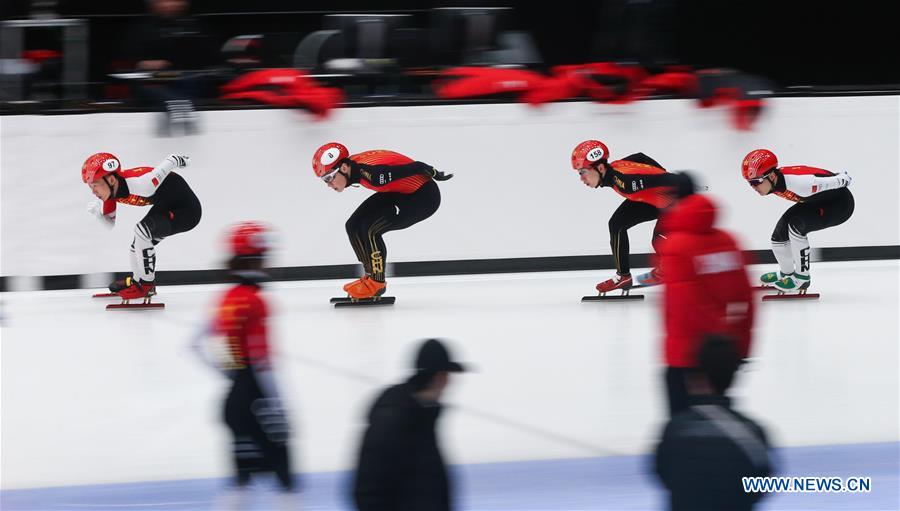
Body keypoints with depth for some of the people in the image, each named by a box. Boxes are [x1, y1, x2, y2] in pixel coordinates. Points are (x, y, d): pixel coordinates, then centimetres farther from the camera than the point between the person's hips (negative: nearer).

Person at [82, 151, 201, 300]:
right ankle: (137, 280, 43)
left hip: (187, 208, -9)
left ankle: (147, 284, -10)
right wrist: (97, 212, -14)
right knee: (139, 243, 16)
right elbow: (110, 224, 7)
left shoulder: (138, 184, -35)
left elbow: (172, 160, -23)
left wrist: (181, 160, 0)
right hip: (165, 205, 9)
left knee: (142, 230, -23)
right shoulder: (110, 193, -8)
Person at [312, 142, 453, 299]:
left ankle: (377, 283, -4)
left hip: (424, 196, -9)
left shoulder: (372, 171, -36)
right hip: (399, 192, 9)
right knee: (354, 226, 2)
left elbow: (416, 168, -28)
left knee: (370, 229, -20)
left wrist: (435, 174, -11)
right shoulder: (353, 165, -9)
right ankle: (371, 275, 15)